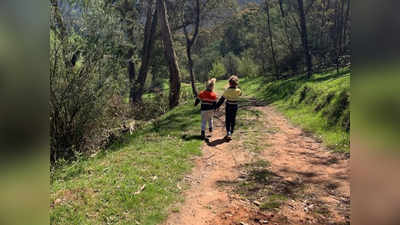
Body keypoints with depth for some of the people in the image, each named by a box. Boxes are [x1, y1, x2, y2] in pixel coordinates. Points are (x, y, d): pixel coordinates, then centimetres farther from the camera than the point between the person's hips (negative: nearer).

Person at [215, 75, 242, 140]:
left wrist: (216, 106, -6)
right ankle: (231, 133, 26)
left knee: (227, 120, 6)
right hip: (235, 107, 2)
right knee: (233, 120, 16)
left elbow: (222, 99, -13)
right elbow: (240, 94, 16)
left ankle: (228, 133, -10)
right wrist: (236, 87, 13)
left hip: (228, 106, -2)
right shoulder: (238, 91, -10)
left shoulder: (227, 91, -16)